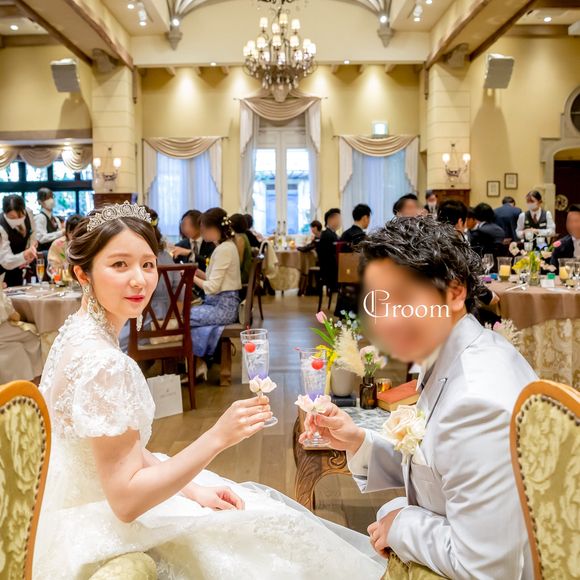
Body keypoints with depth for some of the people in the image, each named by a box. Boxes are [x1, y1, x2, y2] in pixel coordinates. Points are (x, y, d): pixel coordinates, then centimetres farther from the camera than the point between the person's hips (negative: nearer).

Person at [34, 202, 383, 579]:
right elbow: (125, 500, -26)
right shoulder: (103, 363, -29)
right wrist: (218, 437, -31)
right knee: (271, 534, 4)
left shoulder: (79, 334, 0)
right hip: (99, 533, -8)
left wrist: (191, 488, 0)